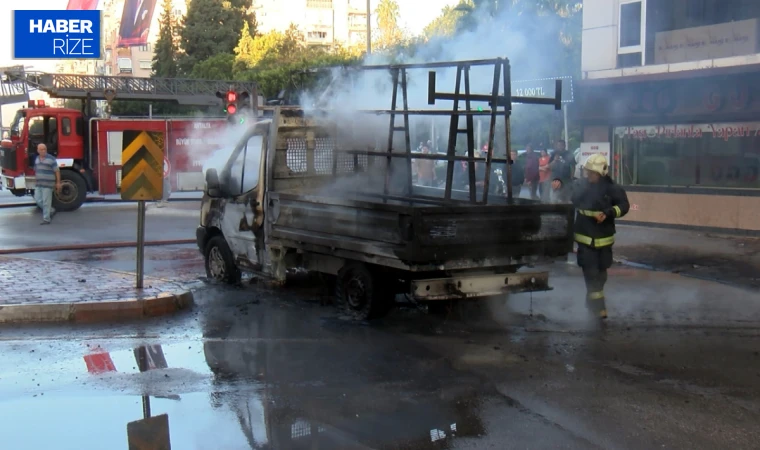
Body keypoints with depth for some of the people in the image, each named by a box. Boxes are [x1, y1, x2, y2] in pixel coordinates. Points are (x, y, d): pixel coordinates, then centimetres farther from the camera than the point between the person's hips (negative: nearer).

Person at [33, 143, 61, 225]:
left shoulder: (51, 159, -8)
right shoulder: (37, 159, 11)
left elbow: (57, 171, -7)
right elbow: (36, 171, 20)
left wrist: (58, 183, -10)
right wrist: (35, 181, 20)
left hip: (47, 184, -6)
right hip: (38, 184, 7)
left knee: (46, 202, -5)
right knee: (38, 200, 5)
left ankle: (46, 219, 2)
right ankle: (51, 210, 24)